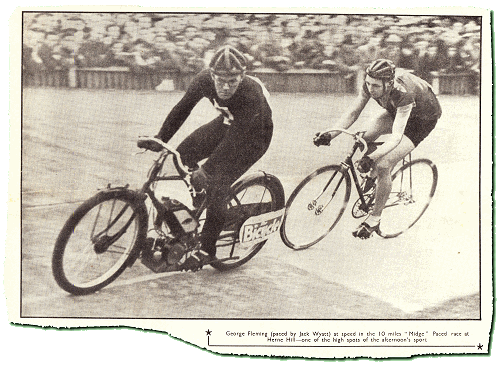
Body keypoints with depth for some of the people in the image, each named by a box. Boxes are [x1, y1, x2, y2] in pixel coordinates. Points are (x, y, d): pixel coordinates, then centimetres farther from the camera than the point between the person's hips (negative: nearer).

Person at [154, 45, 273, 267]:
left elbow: (233, 140, -38)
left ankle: (207, 250, -5)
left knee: (217, 185, -18)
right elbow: (182, 108, -11)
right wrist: (160, 140, -16)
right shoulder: (204, 80, -24)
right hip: (226, 123, 6)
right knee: (182, 154, -6)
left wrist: (206, 170, -40)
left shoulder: (252, 95, -39)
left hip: (253, 135, -6)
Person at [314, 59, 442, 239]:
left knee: (383, 165, -20)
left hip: (423, 119, -7)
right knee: (366, 137, -17)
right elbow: (353, 112, -17)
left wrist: (371, 158, -59)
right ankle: (373, 174, 15)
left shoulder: (403, 93, -41)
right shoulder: (371, 84, -24)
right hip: (395, 110, 7)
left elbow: (396, 136, -47)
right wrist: (331, 134, -31)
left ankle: (375, 219, -5)